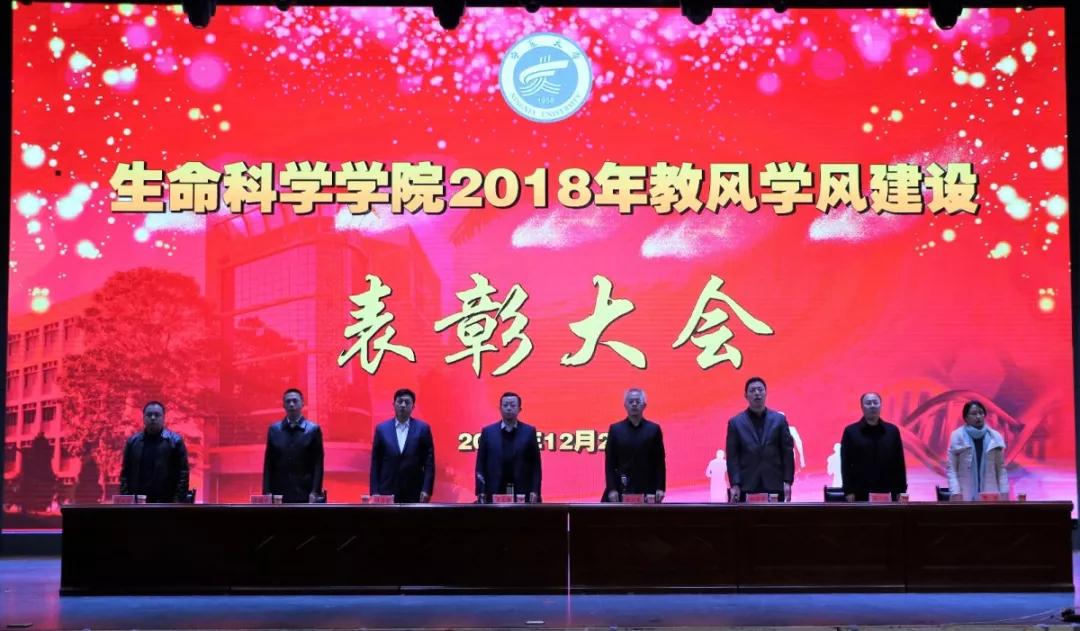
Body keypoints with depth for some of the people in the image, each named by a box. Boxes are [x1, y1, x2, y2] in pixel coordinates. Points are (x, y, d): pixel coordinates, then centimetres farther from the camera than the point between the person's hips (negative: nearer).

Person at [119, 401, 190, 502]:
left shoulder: (175, 441, 3)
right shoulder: (133, 442, 12)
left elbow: (183, 473, -1)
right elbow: (125, 473, 12)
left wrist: (179, 499, -10)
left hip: (166, 502, -3)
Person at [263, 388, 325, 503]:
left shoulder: (313, 429, 2)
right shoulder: (274, 429, 8)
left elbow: (318, 464, -1)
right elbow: (268, 463, 7)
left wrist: (315, 491, -9)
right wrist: (267, 491, -1)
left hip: (305, 493, -2)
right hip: (279, 493, 2)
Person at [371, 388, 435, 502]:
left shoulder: (423, 428, 5)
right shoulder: (381, 428, 8)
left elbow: (429, 462, 2)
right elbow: (375, 463, 7)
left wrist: (427, 490, -7)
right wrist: (375, 492, -1)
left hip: (414, 493, 0)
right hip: (387, 493, 1)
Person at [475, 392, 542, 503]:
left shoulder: (529, 432, 7)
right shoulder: (488, 432, 8)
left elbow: (535, 464, 5)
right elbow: (480, 464, 7)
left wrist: (535, 491, -4)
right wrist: (481, 492, -1)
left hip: (522, 493, 0)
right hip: (494, 493, 0)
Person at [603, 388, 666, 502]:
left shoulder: (654, 429, 6)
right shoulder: (615, 429, 6)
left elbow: (660, 462, 5)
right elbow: (609, 462, 3)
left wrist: (660, 488, -3)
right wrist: (611, 489, -5)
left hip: (647, 490, 0)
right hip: (621, 489, 0)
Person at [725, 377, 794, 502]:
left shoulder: (779, 420, 9)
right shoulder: (735, 422, 6)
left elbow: (787, 452, 7)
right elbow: (732, 456, 2)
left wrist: (787, 482, -1)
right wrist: (735, 484, -8)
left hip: (774, 486, 1)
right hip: (747, 487, -1)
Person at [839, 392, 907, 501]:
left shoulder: (892, 430, 10)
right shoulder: (851, 431, 3)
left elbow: (900, 463, 9)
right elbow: (846, 464, 0)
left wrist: (901, 491, 3)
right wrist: (848, 491, -7)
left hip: (888, 494, 2)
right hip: (861, 495, -2)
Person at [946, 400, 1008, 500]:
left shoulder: (995, 437, 8)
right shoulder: (957, 437, 0)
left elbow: (1001, 468, 10)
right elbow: (951, 468, -2)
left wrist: (1004, 493, 2)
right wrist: (956, 492, -12)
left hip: (990, 495, 3)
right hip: (965, 496, -2)